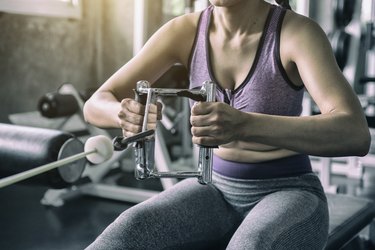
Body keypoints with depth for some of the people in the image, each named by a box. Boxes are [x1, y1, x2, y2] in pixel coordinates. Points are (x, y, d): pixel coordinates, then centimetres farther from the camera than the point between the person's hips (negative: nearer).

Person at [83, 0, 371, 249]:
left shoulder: (298, 32, -17)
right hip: (217, 192, 4)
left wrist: (243, 125, -48)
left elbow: (355, 133, -32)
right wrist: (126, 113, -32)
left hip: (289, 196, -3)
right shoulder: (184, 31, -6)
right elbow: (96, 105, -7)